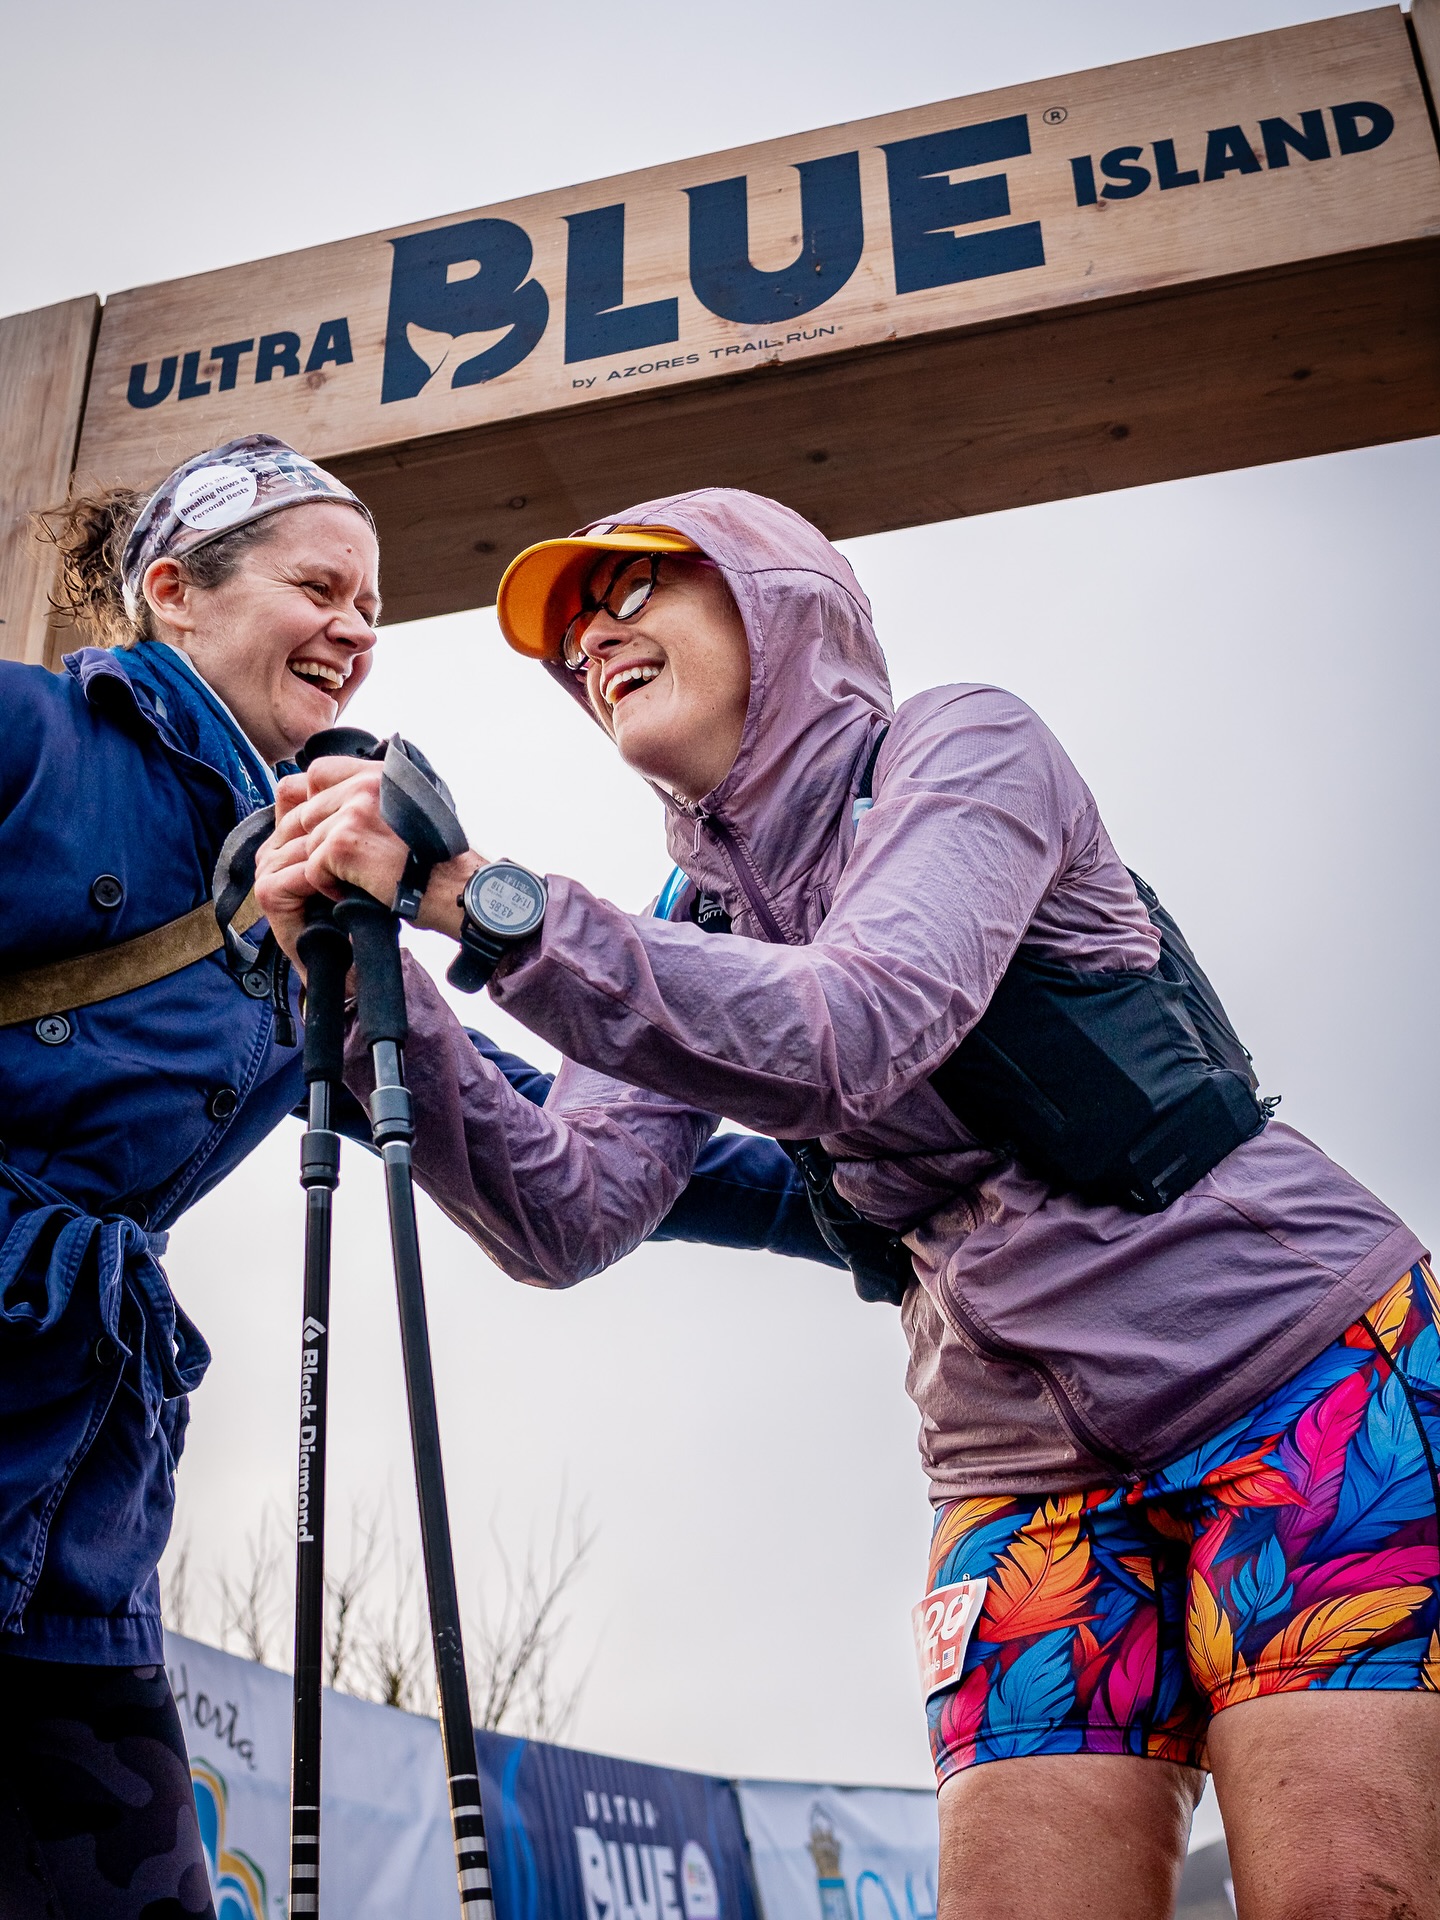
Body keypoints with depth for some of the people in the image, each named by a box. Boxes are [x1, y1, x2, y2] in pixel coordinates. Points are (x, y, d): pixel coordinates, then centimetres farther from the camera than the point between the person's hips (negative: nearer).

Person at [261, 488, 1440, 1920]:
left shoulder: (960, 746, -6)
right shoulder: (688, 933, 10)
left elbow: (857, 1033, -26)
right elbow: (564, 1219, -5)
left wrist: (474, 896, -30)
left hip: (1303, 1365, -4)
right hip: (1027, 1467, 5)